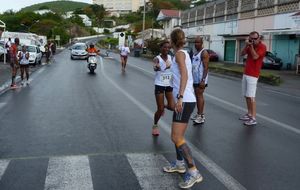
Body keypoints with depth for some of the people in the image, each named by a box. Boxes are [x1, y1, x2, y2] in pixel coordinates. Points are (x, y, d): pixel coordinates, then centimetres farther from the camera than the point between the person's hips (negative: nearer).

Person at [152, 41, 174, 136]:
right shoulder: (157, 59, -14)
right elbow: (155, 68, -37)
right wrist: (156, 67, -59)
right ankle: (155, 125, 25)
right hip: (159, 85, -4)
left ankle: (163, 106, 34)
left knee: (172, 107, -2)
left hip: (169, 85, 4)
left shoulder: (170, 58, 1)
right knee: (160, 110, -2)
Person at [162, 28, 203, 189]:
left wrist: (180, 97, -30)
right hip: (184, 100, 10)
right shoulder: (183, 54, 16)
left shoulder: (180, 54, -9)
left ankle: (194, 172, -9)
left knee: (177, 138, -11)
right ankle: (180, 164, 33)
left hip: (184, 101, -10)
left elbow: (184, 75, -22)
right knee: (175, 135, 19)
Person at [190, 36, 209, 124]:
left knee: (200, 95, -9)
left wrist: (203, 80, -24)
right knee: (197, 96, 12)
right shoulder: (195, 52, 16)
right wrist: (192, 77, 20)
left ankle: (201, 116, -6)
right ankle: (198, 113, 19)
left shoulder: (204, 53, -12)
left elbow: (206, 67, -18)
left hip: (200, 79, -9)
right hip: (195, 78, 9)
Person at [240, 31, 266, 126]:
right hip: (245, 73, 8)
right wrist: (247, 45, -5)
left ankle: (254, 118, -9)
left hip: (253, 75, -8)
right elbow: (242, 53, 7)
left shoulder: (262, 47, -9)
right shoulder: (251, 46, 13)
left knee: (251, 96, -11)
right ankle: (249, 114, 17)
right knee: (246, 95, 9)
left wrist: (251, 46, -16)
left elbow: (255, 57, -20)